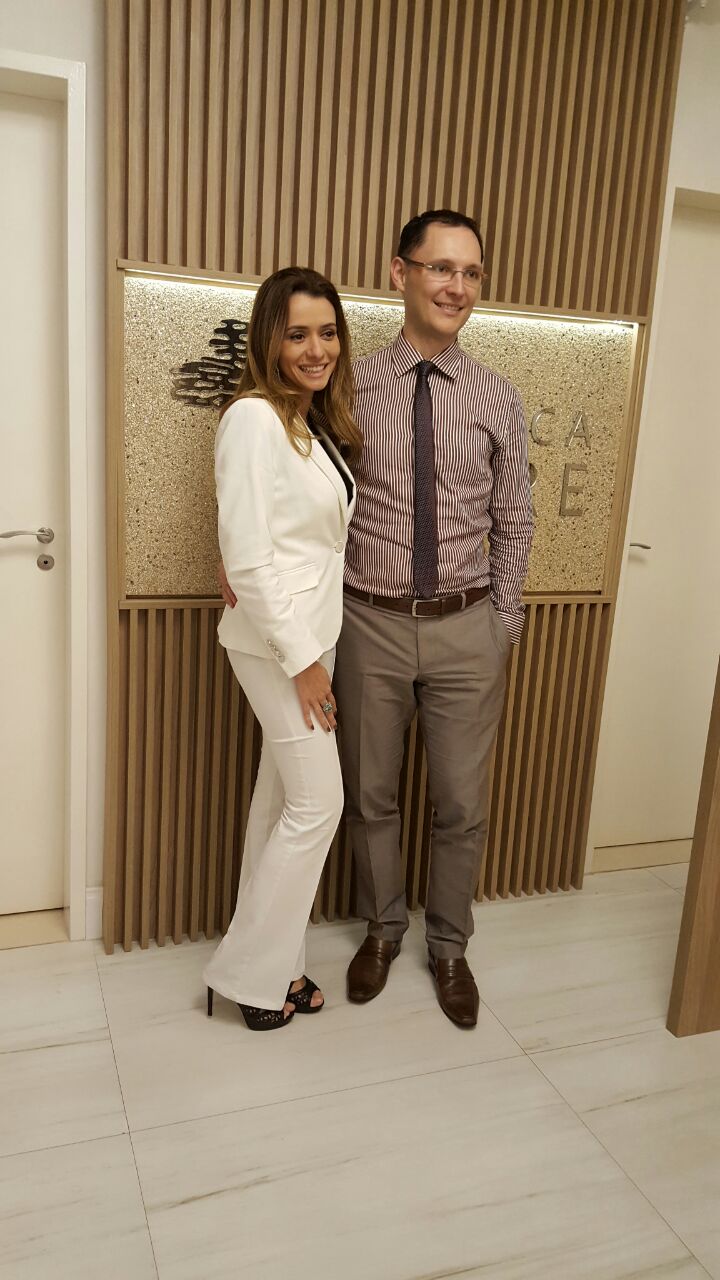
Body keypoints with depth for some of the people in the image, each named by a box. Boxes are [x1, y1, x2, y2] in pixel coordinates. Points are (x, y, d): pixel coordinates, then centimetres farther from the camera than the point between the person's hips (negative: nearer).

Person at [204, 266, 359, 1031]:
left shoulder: (315, 424, 12)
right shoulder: (254, 420, -16)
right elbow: (246, 556, -20)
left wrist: (312, 649, 5)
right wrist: (299, 659, -18)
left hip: (308, 638, 9)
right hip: (278, 642, -9)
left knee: (281, 797, 14)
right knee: (318, 803, -3)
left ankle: (264, 963, 28)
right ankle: (252, 973, 14)